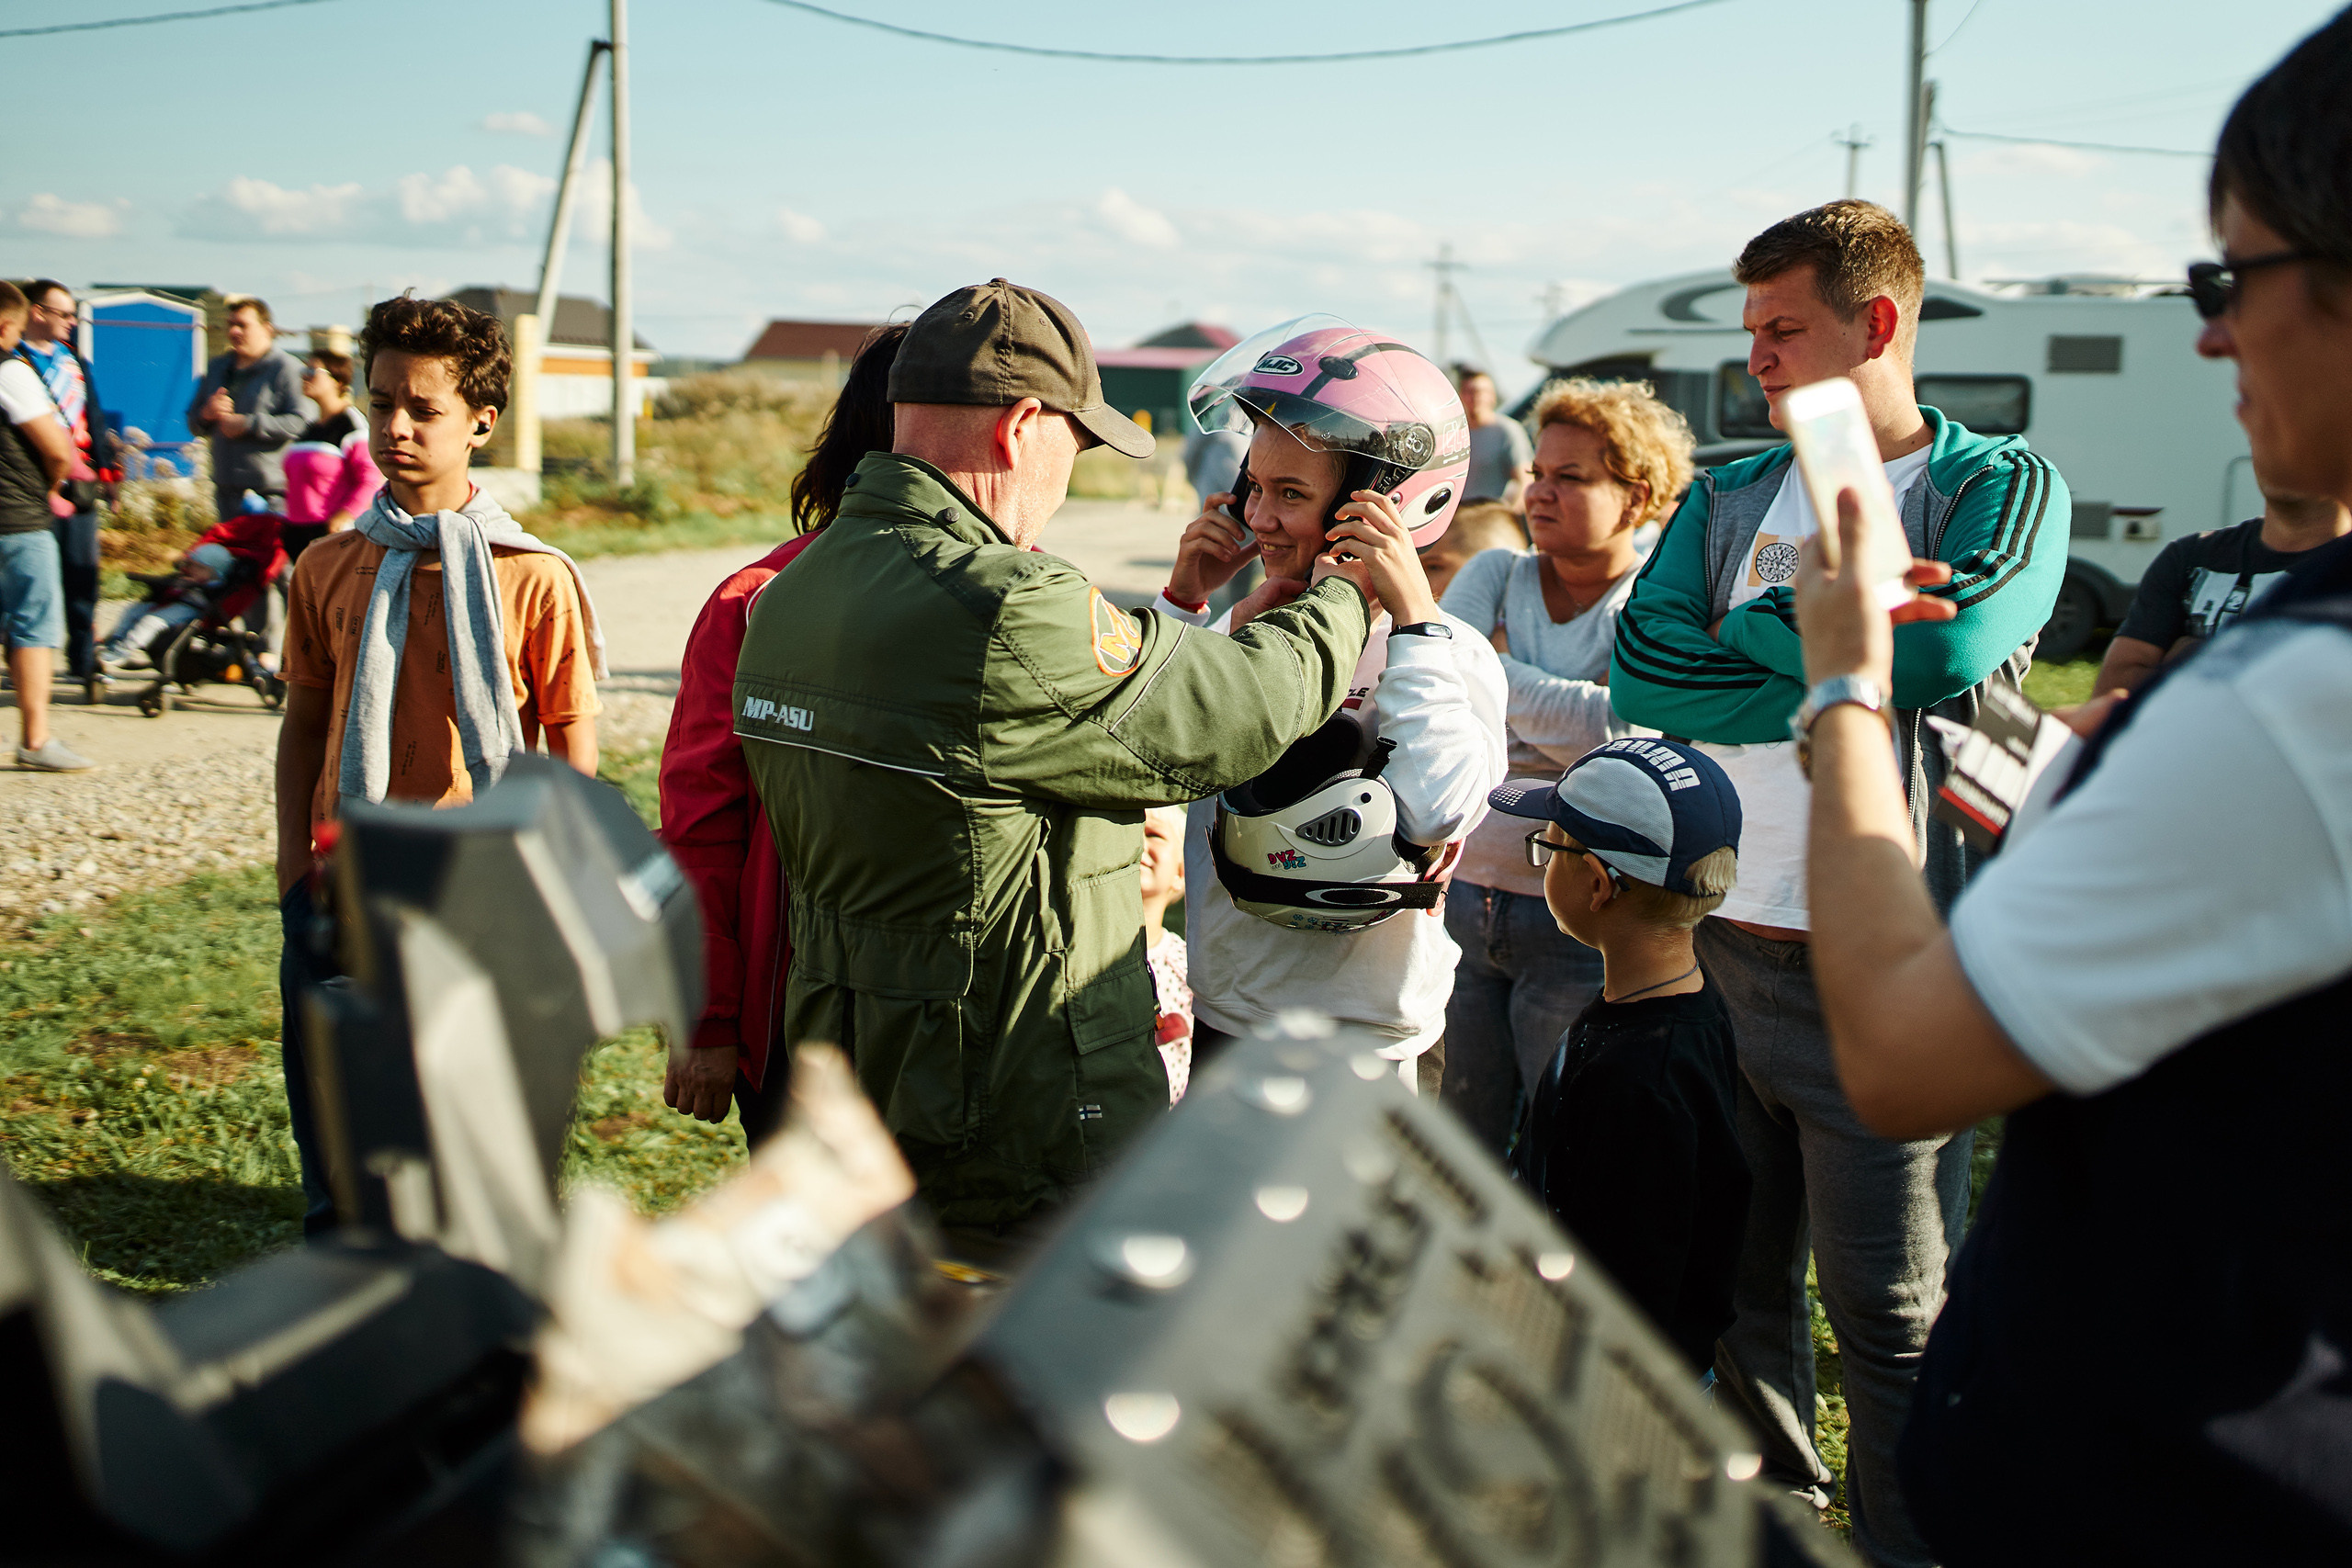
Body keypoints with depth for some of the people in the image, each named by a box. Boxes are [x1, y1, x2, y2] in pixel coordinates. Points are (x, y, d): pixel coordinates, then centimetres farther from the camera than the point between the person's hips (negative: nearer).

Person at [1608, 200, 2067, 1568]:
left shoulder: (2005, 486, 0)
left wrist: (1751, 625, -11)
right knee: (1739, 1286, 16)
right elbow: (1642, 676, -5)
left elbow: (1957, 640, -23)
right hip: (1712, 943, 5)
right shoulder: (1730, 501, 12)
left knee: (1895, 1317, 5)